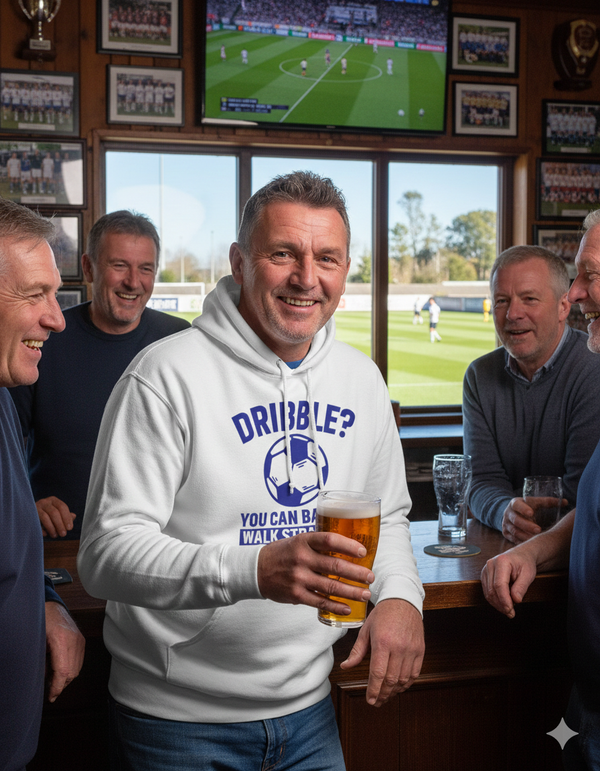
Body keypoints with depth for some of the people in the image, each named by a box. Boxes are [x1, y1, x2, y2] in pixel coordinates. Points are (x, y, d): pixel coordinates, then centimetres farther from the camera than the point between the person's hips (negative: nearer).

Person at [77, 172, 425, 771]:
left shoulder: (360, 378, 3)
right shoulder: (167, 375, -18)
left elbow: (388, 515, 15)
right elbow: (106, 553, -22)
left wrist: (399, 593, -6)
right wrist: (254, 570, -37)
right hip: (180, 721, -5)